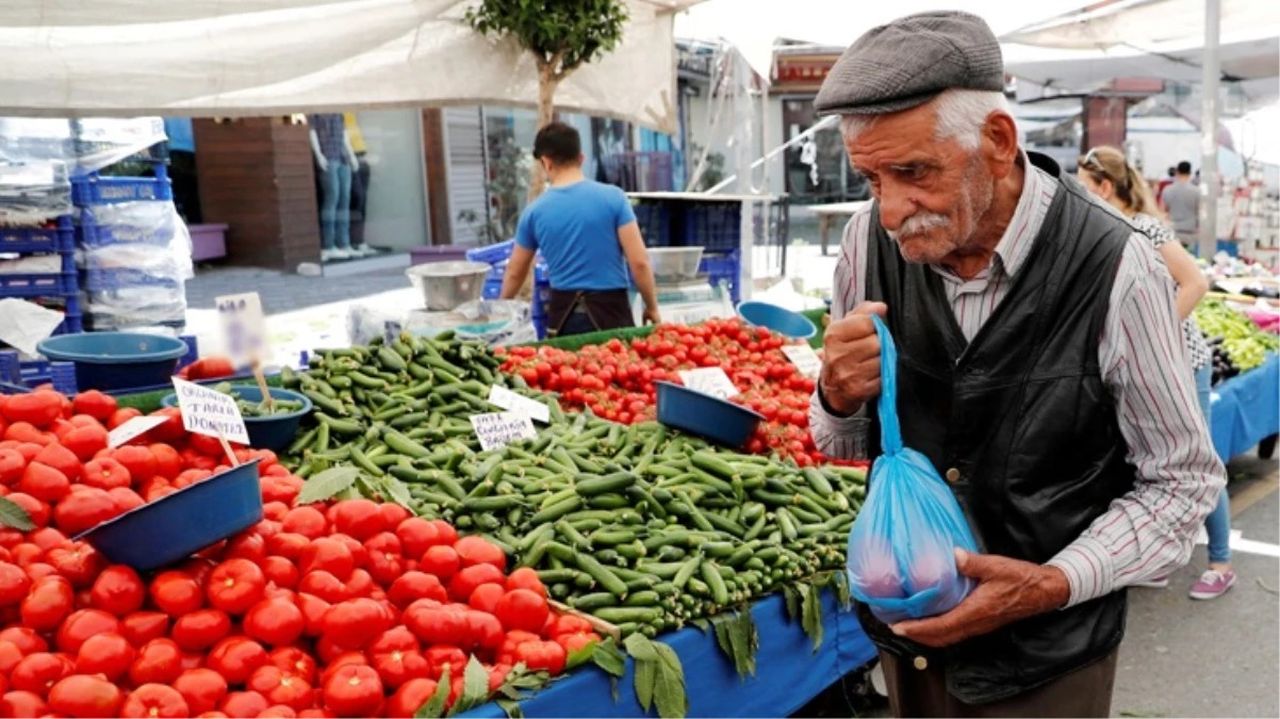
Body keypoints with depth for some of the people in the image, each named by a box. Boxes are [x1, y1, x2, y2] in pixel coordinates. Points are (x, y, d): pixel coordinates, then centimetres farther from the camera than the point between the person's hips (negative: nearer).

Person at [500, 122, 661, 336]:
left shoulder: (535, 211, 3)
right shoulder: (613, 197, -5)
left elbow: (515, 272, 15)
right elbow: (639, 262, -8)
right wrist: (652, 307, 5)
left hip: (564, 312, 3)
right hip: (609, 308, -2)